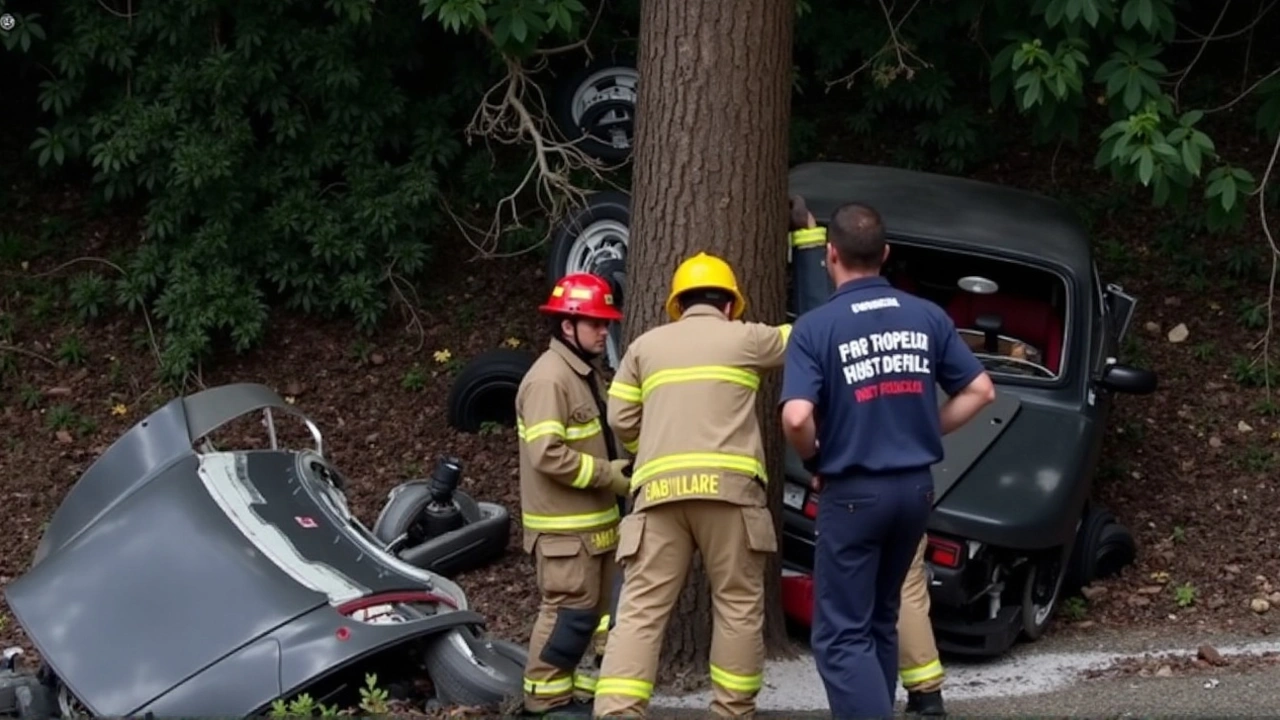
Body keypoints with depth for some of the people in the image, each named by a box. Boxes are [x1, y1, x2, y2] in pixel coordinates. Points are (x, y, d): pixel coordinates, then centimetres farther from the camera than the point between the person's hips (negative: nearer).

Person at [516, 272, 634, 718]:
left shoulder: (587, 374, 16)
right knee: (568, 608, -8)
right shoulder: (548, 379, -17)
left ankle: (565, 681, 24)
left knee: (590, 608, 15)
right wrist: (610, 476, -18)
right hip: (563, 524, -10)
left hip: (593, 520, 10)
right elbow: (548, 454, -25)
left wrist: (622, 466, 6)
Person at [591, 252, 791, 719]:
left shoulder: (645, 346, 19)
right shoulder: (744, 338, 11)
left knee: (641, 608, -2)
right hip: (726, 486, -2)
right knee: (738, 605, 8)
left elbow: (621, 419, 14)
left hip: (659, 489, 2)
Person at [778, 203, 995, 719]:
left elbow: (796, 417, -22)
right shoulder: (928, 317, 3)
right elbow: (980, 391, 6)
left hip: (854, 492, -5)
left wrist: (814, 460, -3)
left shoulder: (816, 327, -11)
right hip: (916, 486, 6)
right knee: (879, 622, 20)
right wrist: (928, 432, 13)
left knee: (841, 635, -2)